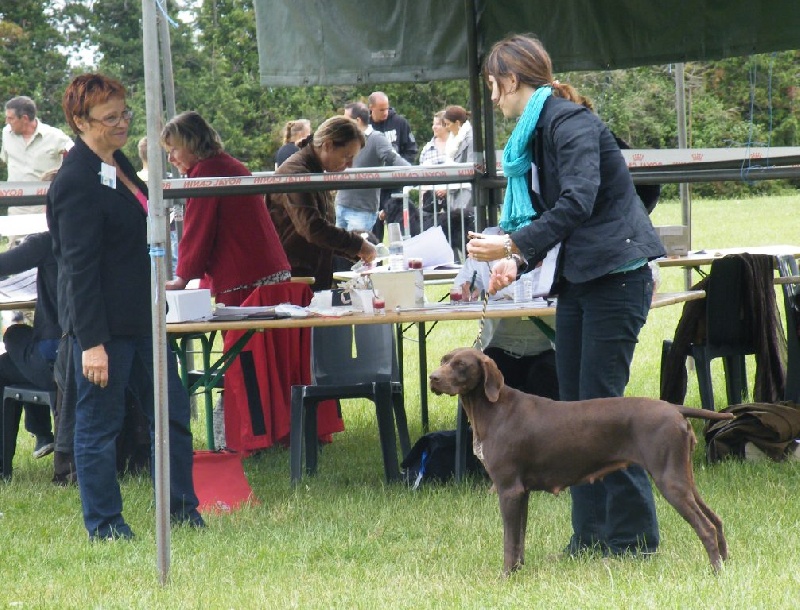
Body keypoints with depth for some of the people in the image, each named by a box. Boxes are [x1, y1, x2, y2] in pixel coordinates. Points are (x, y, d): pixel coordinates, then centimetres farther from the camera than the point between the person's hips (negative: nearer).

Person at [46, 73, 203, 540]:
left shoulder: (118, 164, 10)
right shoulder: (76, 183, -19)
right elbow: (79, 268, -21)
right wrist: (92, 343, -23)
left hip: (140, 317, 10)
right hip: (104, 324, -9)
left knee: (173, 413, 12)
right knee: (99, 423, 2)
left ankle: (184, 512, 23)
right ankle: (105, 526, 12)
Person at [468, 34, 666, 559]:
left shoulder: (570, 122, -14)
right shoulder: (534, 134, 15)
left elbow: (577, 201, -26)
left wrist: (515, 244, -29)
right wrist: (517, 261, 1)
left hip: (616, 275, -10)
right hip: (577, 279, 10)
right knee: (574, 404, 7)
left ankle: (633, 536, -3)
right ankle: (590, 534, 12)